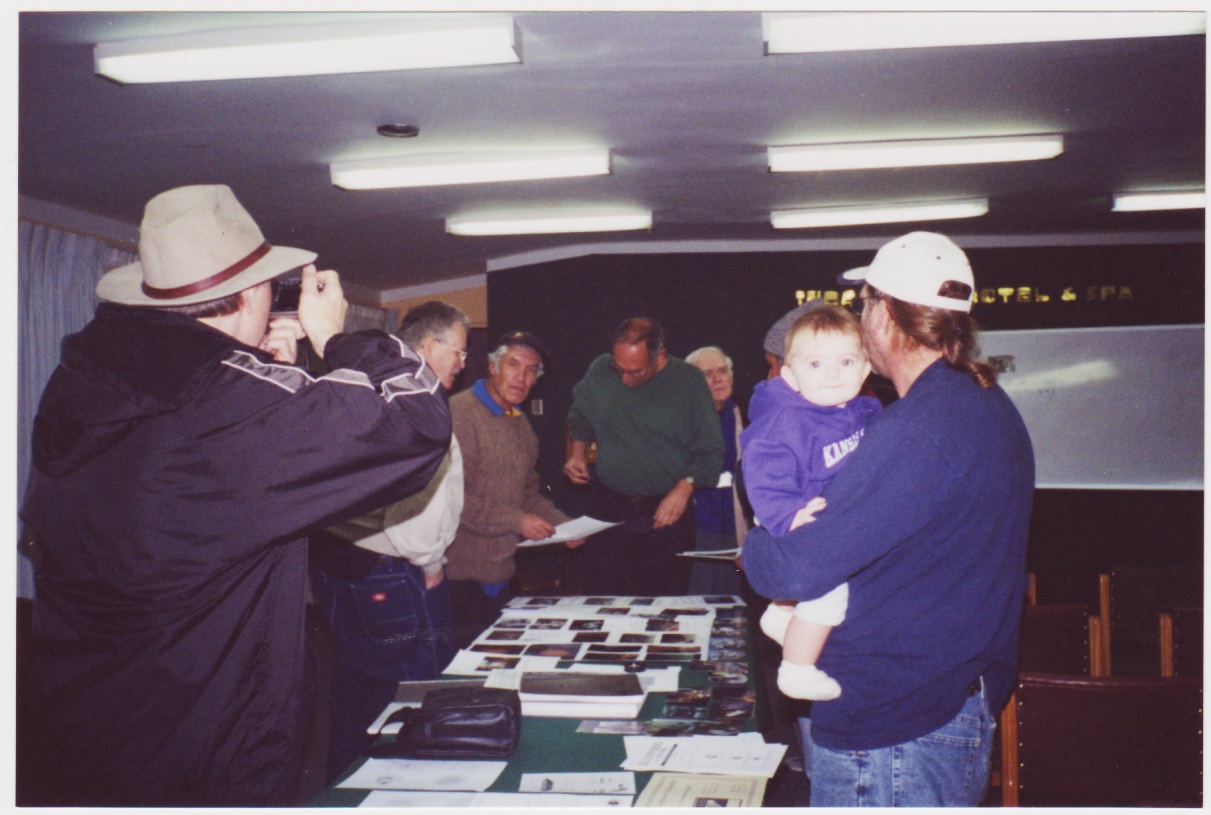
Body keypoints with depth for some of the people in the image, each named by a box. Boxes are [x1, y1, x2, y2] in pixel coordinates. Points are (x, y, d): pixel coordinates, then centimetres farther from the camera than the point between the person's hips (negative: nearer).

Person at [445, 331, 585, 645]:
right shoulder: (461, 413, -14)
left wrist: (561, 523, 6)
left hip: (502, 576, 8)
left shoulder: (522, 425, 16)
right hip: (461, 576, -8)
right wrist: (516, 521, -17)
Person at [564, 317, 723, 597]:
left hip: (666, 514, -2)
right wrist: (577, 451, 7)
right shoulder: (599, 370, 3)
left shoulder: (688, 381, -4)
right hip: (608, 510, 2)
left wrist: (685, 486, -15)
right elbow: (580, 416, 24)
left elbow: (710, 452, -2)